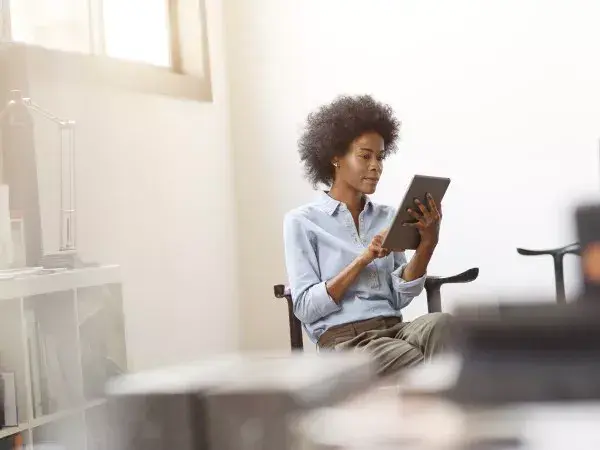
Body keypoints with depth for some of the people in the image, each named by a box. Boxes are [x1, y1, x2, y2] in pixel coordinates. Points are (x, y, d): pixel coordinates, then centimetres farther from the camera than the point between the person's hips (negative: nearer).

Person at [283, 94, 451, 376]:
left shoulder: (387, 217, 19)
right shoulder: (302, 222, 5)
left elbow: (400, 298, 7)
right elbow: (305, 307, -5)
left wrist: (427, 243, -7)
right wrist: (364, 259, -12)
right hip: (344, 341, -4)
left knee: (439, 324, -34)